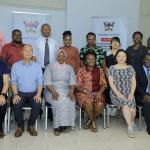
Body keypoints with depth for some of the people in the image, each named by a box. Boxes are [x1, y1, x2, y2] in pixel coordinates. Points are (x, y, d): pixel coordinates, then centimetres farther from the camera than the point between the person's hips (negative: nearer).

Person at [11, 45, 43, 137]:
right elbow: (13, 81, 0)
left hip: (33, 93, 0)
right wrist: (15, 94, -15)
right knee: (16, 104, -29)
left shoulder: (37, 66, 7)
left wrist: (38, 94, -14)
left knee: (38, 104, -29)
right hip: (20, 93, 0)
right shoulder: (15, 66, 6)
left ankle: (31, 125, -4)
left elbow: (40, 82, 1)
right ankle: (20, 126, -4)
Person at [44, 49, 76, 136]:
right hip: (52, 91, -2)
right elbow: (47, 82, -3)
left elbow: (72, 81, 4)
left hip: (66, 91, 2)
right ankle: (62, 125, -20)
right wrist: (53, 92, -20)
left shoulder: (69, 68, 16)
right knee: (58, 101, -33)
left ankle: (60, 126, -19)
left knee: (69, 101, -30)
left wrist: (71, 91, -16)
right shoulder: (50, 67, 8)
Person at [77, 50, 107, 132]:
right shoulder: (81, 71, 6)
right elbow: (78, 85, 1)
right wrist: (85, 91, -18)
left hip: (97, 93, 2)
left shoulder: (99, 70, 12)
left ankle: (90, 120, 1)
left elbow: (103, 84, 6)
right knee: (88, 103, -34)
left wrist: (99, 92, -13)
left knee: (100, 105, -29)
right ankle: (93, 122, -5)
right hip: (84, 93, -2)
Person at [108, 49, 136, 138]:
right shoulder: (112, 68, 5)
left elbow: (133, 82, 7)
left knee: (132, 110, -24)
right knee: (125, 103, -33)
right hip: (116, 93, -2)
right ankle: (130, 127, -25)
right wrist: (118, 94, -15)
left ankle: (132, 122, 9)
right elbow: (111, 83, -3)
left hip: (129, 94, 2)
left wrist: (131, 94, -8)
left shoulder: (130, 68, 13)